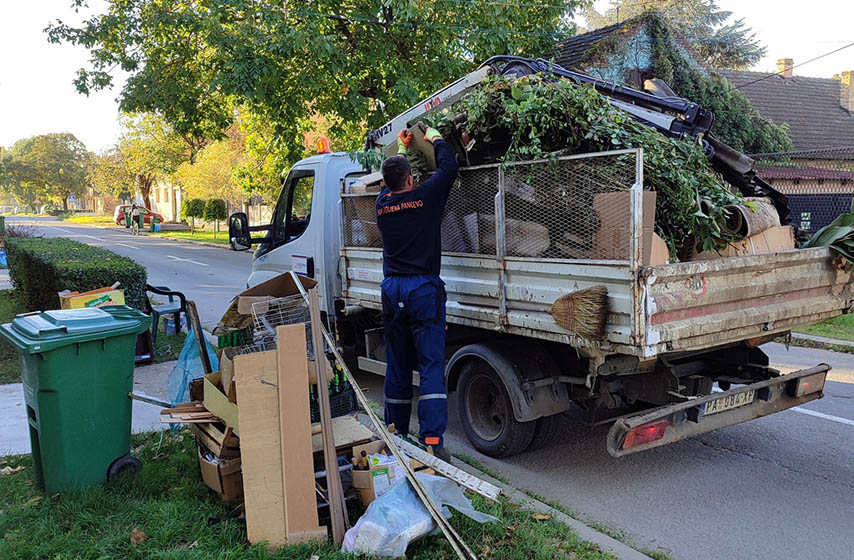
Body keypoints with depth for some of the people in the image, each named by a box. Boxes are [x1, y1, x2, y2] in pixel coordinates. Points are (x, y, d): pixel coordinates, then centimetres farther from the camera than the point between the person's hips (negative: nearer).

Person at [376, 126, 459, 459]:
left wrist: (401, 148, 41)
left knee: (397, 366, 14)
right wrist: (435, 138, 24)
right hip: (424, 289, -5)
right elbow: (448, 167, 6)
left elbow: (390, 183, 29)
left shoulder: (382, 204, 6)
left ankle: (395, 433, 23)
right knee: (431, 366, -5)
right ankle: (432, 441, -10)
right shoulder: (425, 197, -7)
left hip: (392, 291, 5)